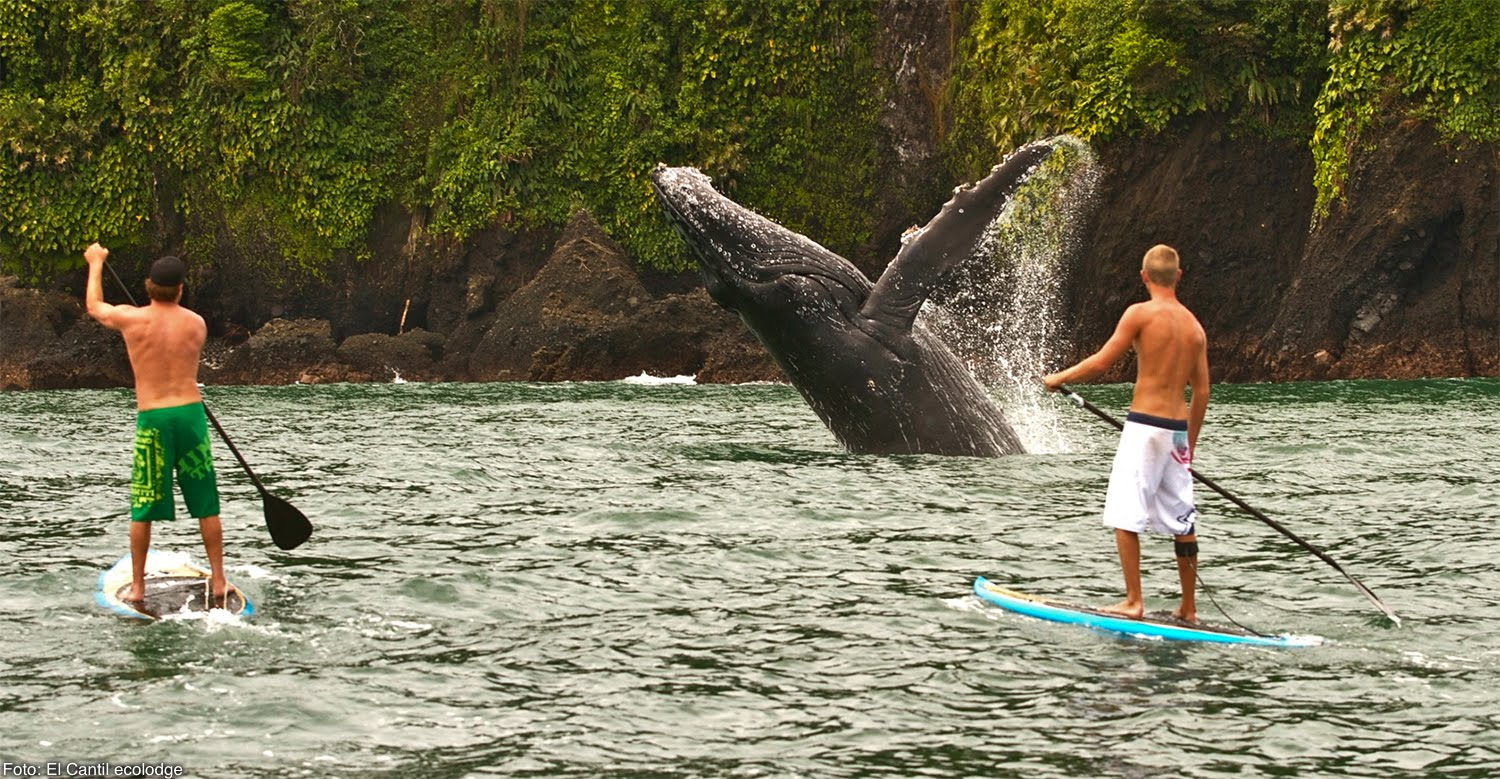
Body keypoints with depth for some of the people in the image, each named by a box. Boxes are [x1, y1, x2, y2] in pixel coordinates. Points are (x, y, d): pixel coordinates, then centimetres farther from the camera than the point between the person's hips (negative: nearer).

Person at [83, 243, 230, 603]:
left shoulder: (131, 319, -4)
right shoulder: (197, 324, 2)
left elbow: (94, 306, 17)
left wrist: (96, 264, 34)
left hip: (152, 419, -1)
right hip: (192, 413, 1)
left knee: (142, 511, 7)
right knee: (207, 506, 8)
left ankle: (137, 586, 11)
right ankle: (218, 581, 11)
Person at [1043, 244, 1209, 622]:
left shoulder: (1141, 313, -8)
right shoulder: (1194, 325, 11)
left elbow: (1101, 362, -8)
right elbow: (1201, 392, 13)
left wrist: (1060, 378, 8)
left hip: (1145, 425, -6)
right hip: (1179, 430, 6)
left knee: (1126, 516, 0)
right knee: (1182, 521, 10)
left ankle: (1133, 602, -3)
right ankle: (1188, 609, 15)